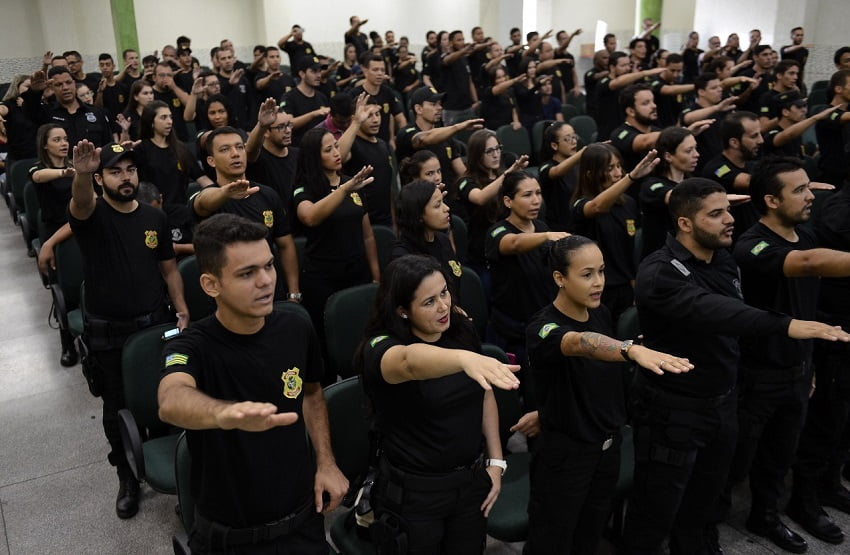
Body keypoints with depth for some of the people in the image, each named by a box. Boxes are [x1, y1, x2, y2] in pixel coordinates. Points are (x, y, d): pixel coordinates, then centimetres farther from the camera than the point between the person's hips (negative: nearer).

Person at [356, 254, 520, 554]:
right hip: (413, 491, -4)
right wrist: (464, 359, -65)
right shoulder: (380, 348, -22)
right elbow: (411, 361, -46)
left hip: (472, 480, 5)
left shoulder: (462, 331, -4)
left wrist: (495, 461, 4)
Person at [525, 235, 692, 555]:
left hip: (608, 447, 7)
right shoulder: (543, 328, -24)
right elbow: (580, 343, -46)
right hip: (564, 454, -6)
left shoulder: (602, 315, -2)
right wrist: (633, 350, -64)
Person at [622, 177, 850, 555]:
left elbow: (732, 317, 12)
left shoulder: (724, 260, 4)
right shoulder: (659, 273, -23)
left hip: (722, 404, 8)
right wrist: (786, 325, -51)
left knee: (703, 503, 24)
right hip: (673, 410, -7)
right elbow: (711, 312, -40)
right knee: (656, 513, 8)